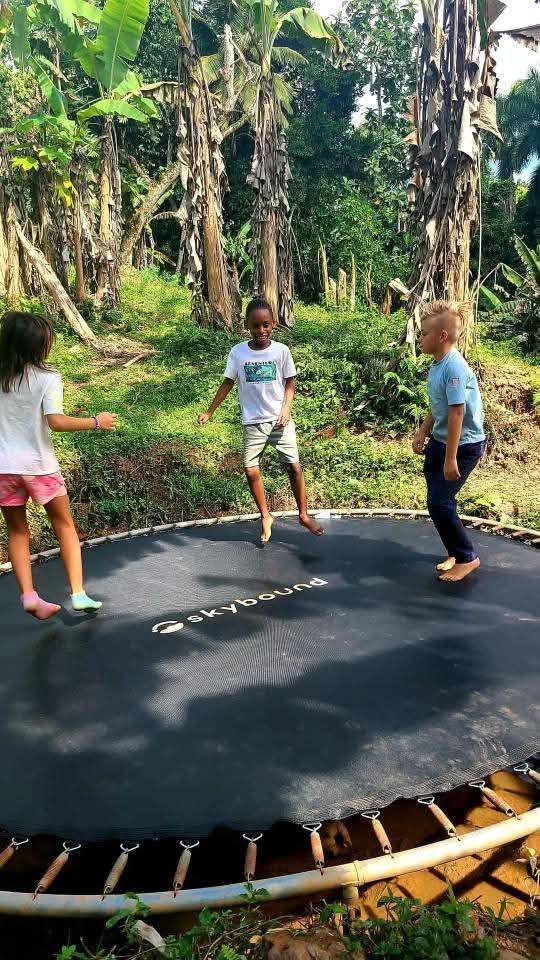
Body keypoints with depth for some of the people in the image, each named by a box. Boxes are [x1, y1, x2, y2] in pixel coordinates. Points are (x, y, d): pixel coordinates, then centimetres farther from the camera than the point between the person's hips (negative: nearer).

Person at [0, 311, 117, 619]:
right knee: (65, 525, 15)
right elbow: (56, 421, -21)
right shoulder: (47, 378, -11)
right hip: (39, 465, -3)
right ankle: (78, 593, 10)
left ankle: (29, 596, 6)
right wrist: (96, 422, -12)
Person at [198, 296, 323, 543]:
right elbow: (228, 383, 3)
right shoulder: (238, 352, -5)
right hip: (253, 422, 1)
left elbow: (290, 383, 2)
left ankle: (304, 515, 18)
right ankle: (265, 517, 18)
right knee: (251, 471, -2)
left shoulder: (281, 350, -6)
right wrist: (209, 412, 4)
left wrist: (286, 409, -13)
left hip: (280, 420, 0)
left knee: (294, 466, 0)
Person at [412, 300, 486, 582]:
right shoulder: (438, 365, 4)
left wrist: (451, 459, -24)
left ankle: (467, 558, 11)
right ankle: (456, 553, 28)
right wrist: (422, 432, 14)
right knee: (437, 501, 11)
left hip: (463, 446, -9)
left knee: (440, 503, -7)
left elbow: (456, 413, -25)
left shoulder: (455, 367, -23)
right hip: (439, 442, 9)